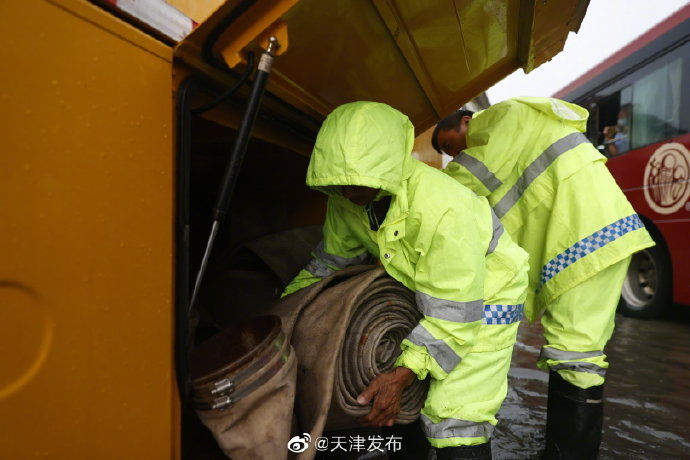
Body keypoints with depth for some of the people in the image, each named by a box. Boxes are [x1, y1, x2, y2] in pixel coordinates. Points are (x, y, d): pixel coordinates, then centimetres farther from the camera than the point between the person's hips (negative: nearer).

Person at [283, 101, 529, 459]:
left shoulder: (441, 208, -39)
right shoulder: (347, 199, -16)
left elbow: (453, 310, -33)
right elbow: (331, 259, 2)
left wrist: (404, 373, -36)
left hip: (482, 294, -6)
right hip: (423, 293, 7)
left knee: (455, 417, -12)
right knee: (403, 403, 16)